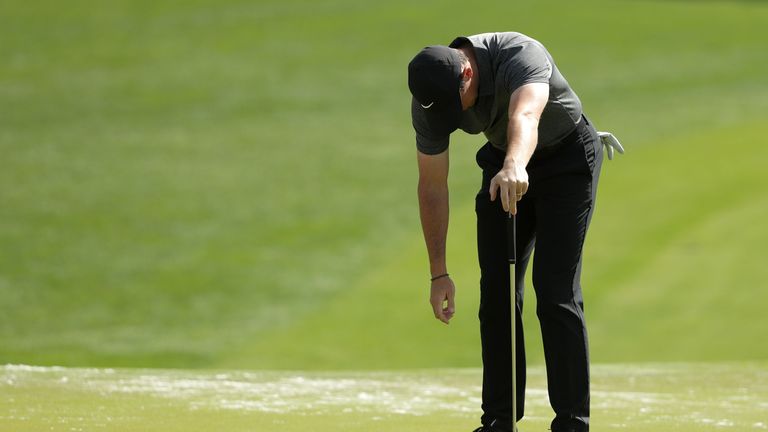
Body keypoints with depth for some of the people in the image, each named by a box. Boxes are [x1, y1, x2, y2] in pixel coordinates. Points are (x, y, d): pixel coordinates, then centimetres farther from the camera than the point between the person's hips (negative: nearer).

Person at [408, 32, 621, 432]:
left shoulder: (520, 55, -37)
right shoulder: (429, 100, -20)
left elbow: (524, 116, -58)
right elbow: (432, 187, -11)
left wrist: (515, 166, -79)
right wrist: (439, 273, -12)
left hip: (568, 155, -5)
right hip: (502, 163, 5)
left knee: (555, 290, -13)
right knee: (496, 290, 1)